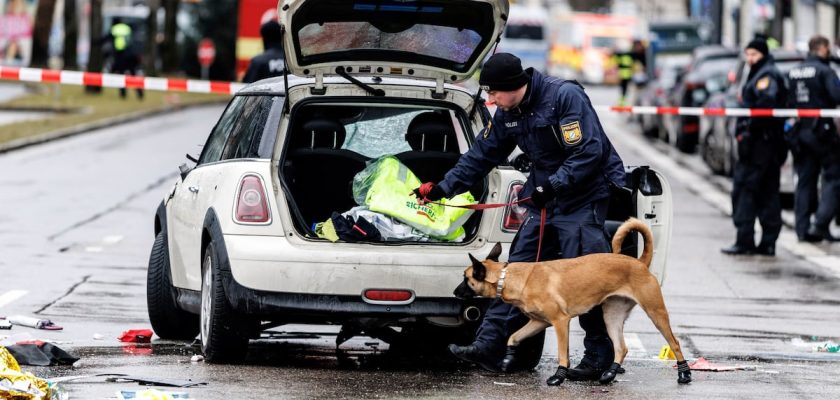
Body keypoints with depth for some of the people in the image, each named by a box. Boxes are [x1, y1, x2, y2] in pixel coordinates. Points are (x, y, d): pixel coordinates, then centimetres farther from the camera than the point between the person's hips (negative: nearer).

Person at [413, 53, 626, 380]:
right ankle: (489, 346, 2)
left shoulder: (565, 96, -19)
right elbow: (481, 155, 15)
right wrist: (443, 188, 10)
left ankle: (599, 357, -3)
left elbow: (589, 153, -24)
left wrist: (553, 185, -27)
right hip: (545, 199, 8)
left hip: (585, 197, -8)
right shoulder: (507, 114, 6)